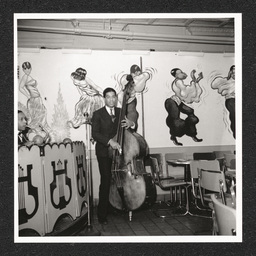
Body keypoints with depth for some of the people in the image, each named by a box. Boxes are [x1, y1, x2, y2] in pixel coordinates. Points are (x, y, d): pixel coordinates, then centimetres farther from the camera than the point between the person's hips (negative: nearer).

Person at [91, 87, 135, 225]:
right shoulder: (98, 114, 1)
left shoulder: (121, 112, 12)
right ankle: (102, 214, 1)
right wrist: (109, 141, -24)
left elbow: (131, 130, 10)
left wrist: (131, 124, -14)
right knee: (106, 182, -9)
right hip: (104, 153, -3)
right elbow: (95, 134, -9)